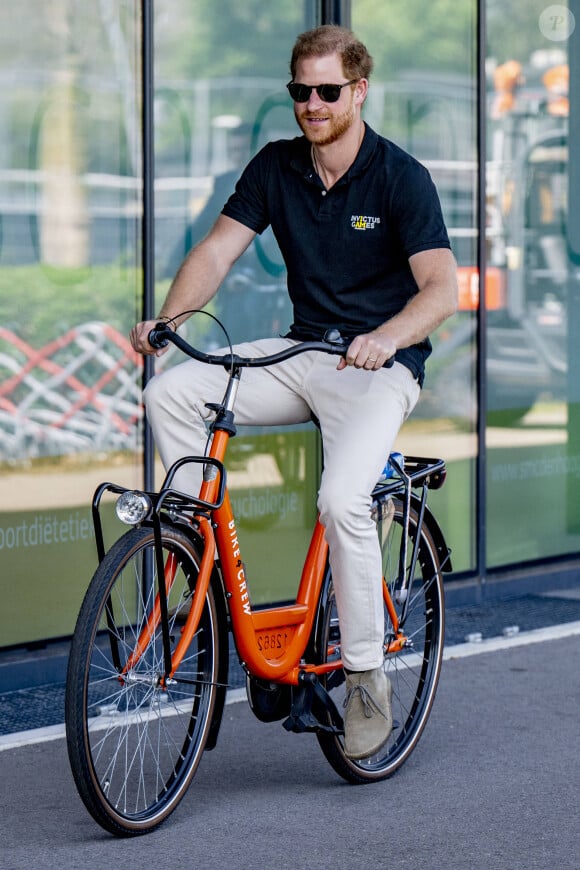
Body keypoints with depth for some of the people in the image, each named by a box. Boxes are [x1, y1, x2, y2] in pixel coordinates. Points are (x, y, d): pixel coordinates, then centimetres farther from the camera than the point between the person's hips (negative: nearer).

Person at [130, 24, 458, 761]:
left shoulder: (401, 178, -10)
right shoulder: (275, 168, 4)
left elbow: (442, 289, -18)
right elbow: (218, 249, -3)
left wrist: (384, 338, -37)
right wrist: (168, 316, -22)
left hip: (379, 366, -5)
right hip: (301, 355, 5)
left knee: (342, 498, -29)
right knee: (169, 393, -18)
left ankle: (367, 676, -13)